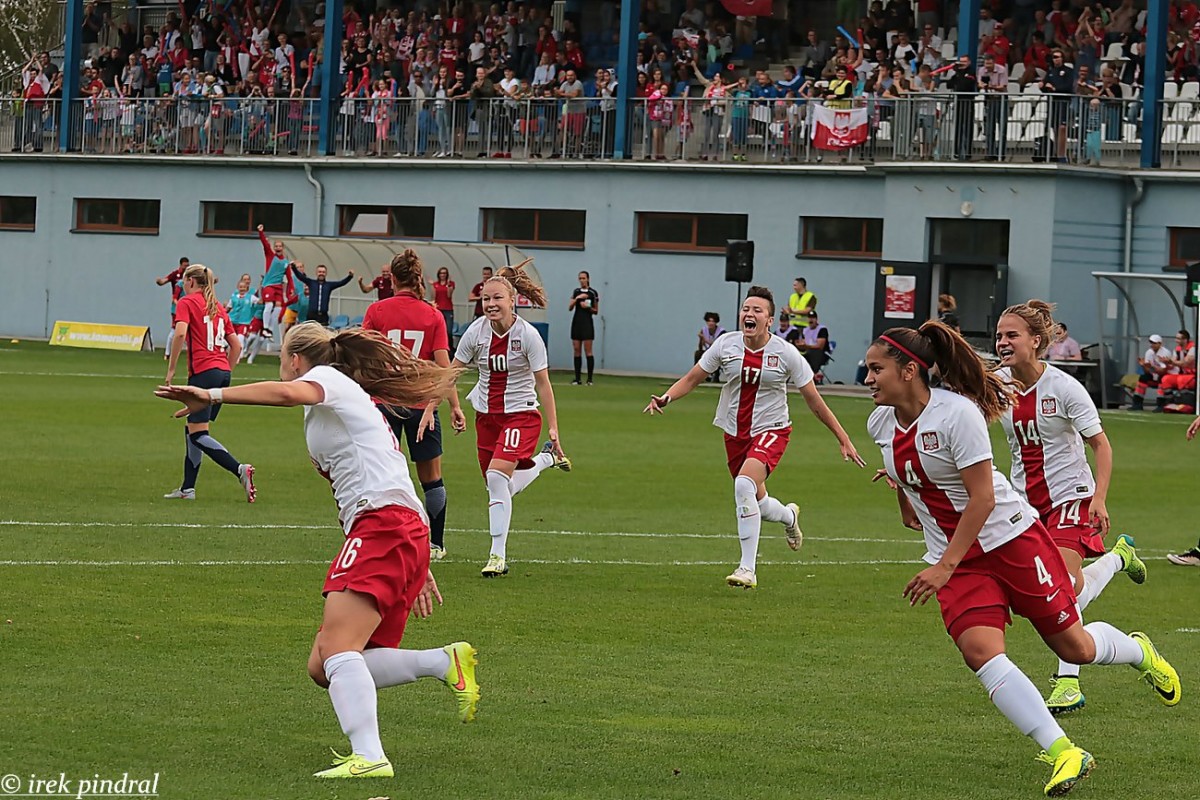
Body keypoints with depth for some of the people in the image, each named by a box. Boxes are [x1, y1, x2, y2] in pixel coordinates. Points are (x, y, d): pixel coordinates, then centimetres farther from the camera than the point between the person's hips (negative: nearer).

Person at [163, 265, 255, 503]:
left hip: (203, 373, -8)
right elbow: (236, 345, 18)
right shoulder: (218, 307, 19)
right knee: (194, 431, 16)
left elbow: (180, 333, -18)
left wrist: (171, 369, -13)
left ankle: (240, 470, -24)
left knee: (198, 435, -8)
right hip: (223, 373, 8)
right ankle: (187, 488, 16)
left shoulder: (187, 302, -1)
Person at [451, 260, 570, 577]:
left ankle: (498, 555, -20)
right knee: (501, 489, 11)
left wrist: (553, 428, -10)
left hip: (521, 413, -5)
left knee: (497, 474, -25)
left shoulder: (528, 335, -14)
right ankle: (545, 459, 44)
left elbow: (542, 383, -9)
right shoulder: (476, 332, -7)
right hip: (486, 415, 5)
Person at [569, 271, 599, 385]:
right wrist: (577, 298, -12)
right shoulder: (576, 291, 10)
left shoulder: (593, 293, 0)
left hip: (587, 323, -4)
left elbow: (596, 311, 5)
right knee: (576, 350, 2)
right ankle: (577, 378, 5)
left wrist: (588, 307, -13)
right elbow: (570, 308, 2)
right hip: (576, 323, 4)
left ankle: (589, 379, -5)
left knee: (588, 351, -7)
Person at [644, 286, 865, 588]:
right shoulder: (726, 344, -5)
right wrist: (666, 397, -17)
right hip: (734, 433, 4)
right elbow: (692, 378, 4)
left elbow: (814, 400, -5)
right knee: (756, 503, 14)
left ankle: (747, 568, -26)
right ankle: (789, 515, 54)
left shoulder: (786, 353, -12)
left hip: (771, 431, -4)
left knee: (744, 484, -30)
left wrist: (843, 439, -5)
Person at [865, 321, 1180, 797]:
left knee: (1075, 647, 6)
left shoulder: (957, 413, -23)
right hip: (952, 557, 5)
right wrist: (906, 507, 37)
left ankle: (1140, 652, 42)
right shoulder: (881, 423, -3)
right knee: (980, 651, -21)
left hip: (1010, 536, -5)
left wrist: (943, 568, -26)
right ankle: (1063, 754, -23)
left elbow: (982, 498, -23)